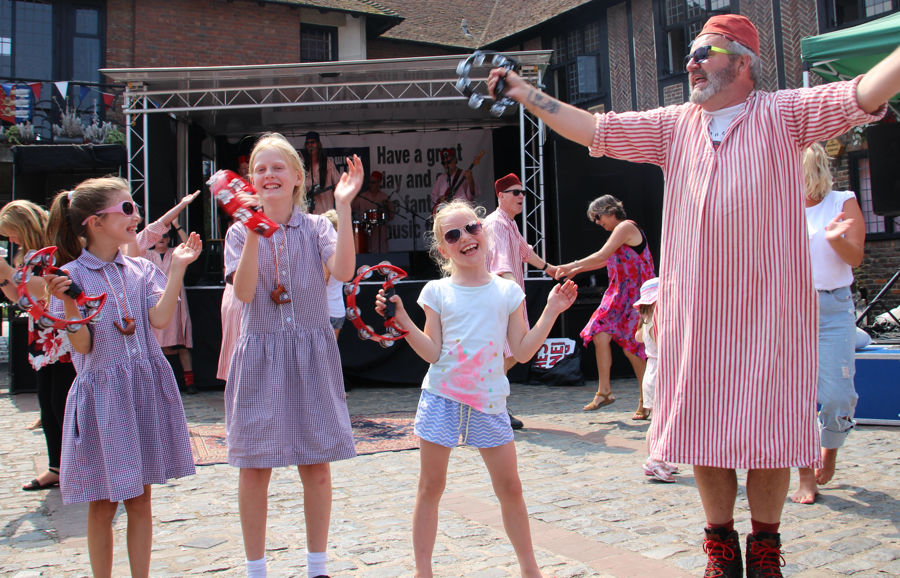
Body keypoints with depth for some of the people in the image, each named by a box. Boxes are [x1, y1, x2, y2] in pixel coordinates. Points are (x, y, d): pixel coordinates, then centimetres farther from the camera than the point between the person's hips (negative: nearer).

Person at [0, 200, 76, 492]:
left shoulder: (59, 249, -13)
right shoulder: (27, 254, 15)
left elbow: (45, 288, -23)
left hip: (65, 343, -9)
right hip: (42, 344, 9)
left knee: (64, 406, -5)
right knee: (48, 408, 12)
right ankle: (56, 468, 21)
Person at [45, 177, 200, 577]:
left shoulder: (141, 270, 5)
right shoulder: (71, 276, -6)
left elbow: (160, 319, -11)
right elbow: (82, 346, -11)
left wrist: (177, 268, -13)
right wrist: (68, 303, -26)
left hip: (145, 391, 3)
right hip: (101, 393, -3)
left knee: (140, 497, 12)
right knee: (103, 502, 7)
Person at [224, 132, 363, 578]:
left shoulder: (316, 227, 2)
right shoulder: (240, 233, 4)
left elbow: (343, 271, -18)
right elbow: (244, 291, -12)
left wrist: (343, 207, -21)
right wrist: (254, 234, -20)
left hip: (312, 355, 0)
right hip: (259, 356, 0)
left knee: (316, 465, 6)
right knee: (255, 467, 5)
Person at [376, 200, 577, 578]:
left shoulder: (507, 291, 4)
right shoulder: (436, 292, 1)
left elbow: (523, 351, 1)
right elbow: (433, 353, -4)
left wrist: (551, 311, -2)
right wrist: (403, 322, -14)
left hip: (489, 401, 1)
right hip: (441, 398, -1)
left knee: (510, 487, 7)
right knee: (430, 487, 5)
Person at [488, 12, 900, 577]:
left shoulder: (783, 114, 1)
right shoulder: (674, 125, 10)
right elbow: (594, 129, 9)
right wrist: (524, 92, 6)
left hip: (770, 312, -3)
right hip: (695, 314, 3)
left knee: (769, 435, 3)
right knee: (704, 430, 9)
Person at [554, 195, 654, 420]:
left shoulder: (626, 227, -11)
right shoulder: (619, 231, 19)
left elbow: (602, 255, -17)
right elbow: (605, 261, 28)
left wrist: (572, 265, -12)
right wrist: (576, 270, 23)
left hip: (635, 295, -9)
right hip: (618, 294, 9)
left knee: (630, 347, -5)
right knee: (600, 335, -4)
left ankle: (646, 399, 8)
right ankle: (604, 391, 3)